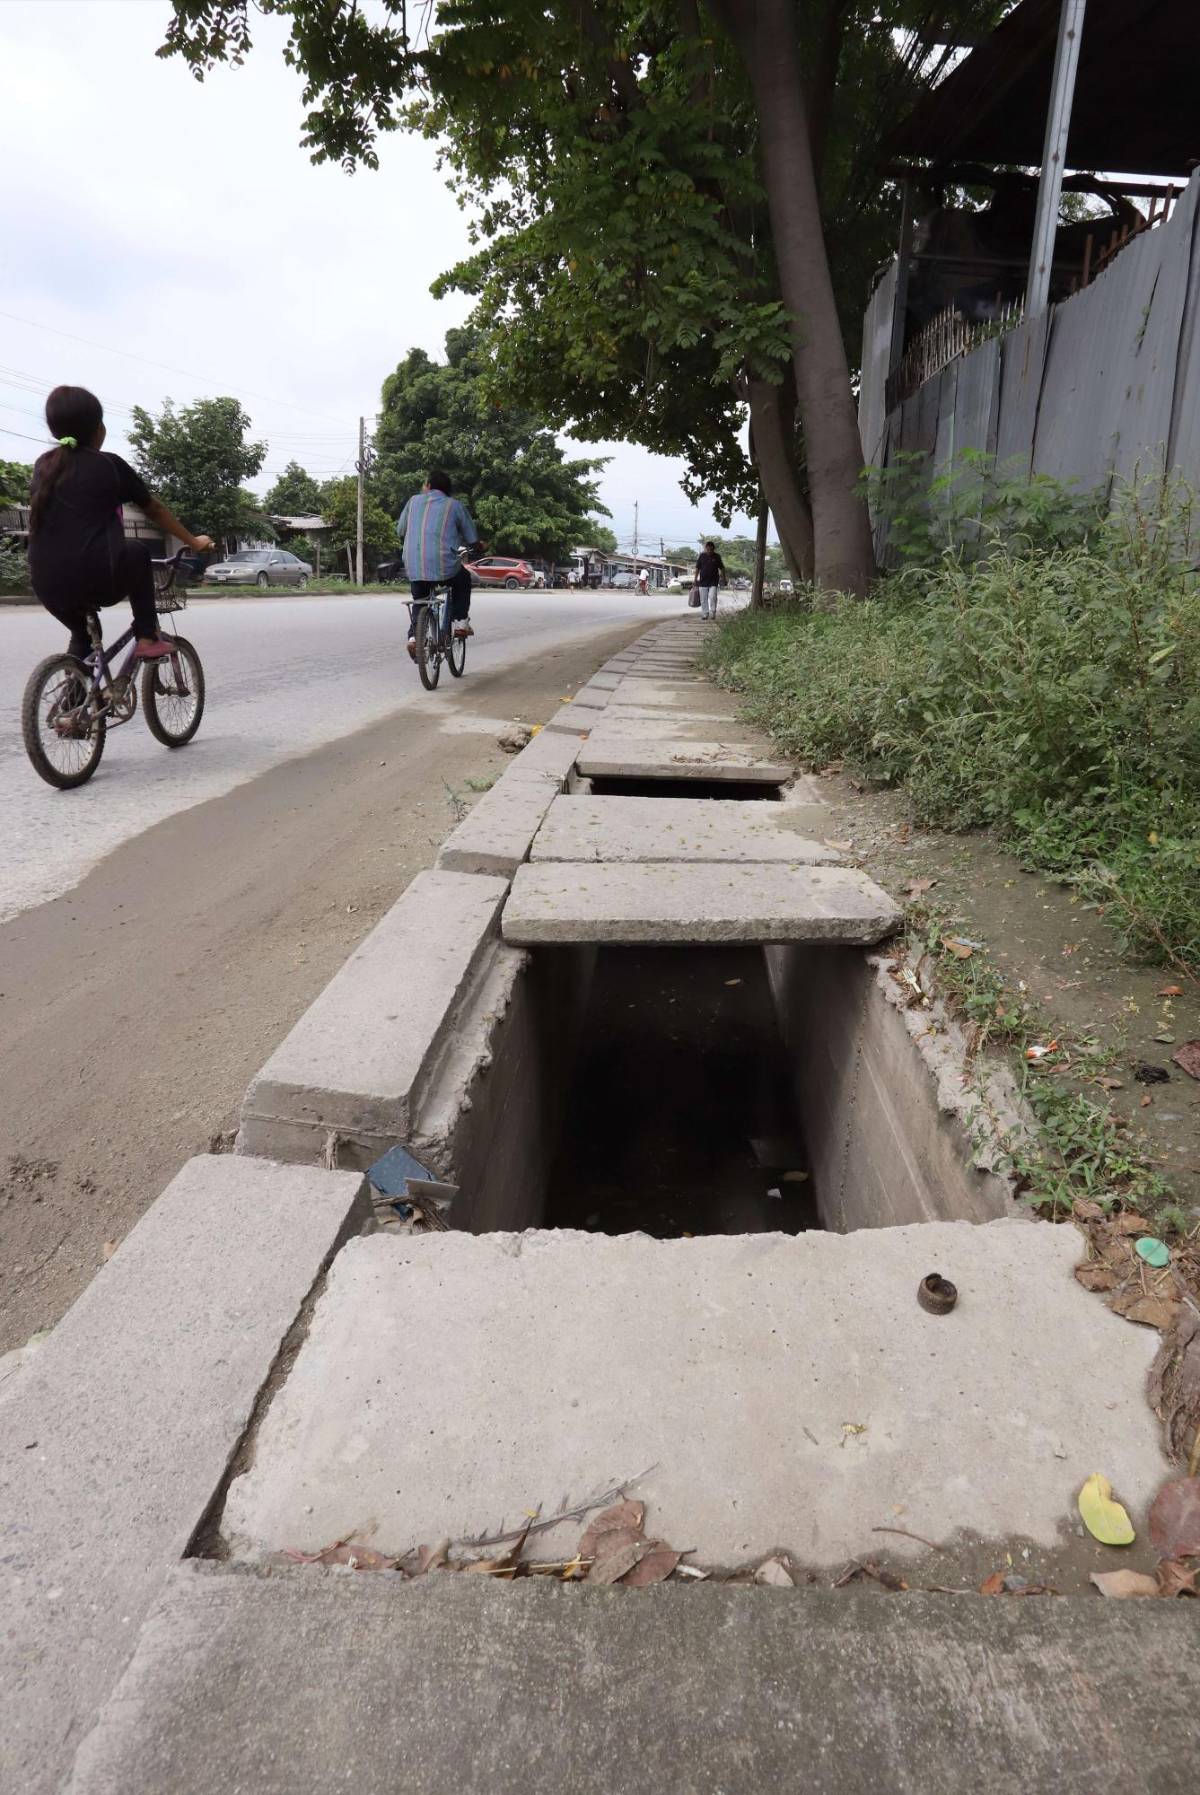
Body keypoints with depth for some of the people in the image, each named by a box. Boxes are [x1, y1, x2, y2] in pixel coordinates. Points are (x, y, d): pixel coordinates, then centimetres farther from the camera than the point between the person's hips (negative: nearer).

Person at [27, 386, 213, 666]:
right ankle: (147, 638, 19)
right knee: (138, 552, 28)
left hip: (47, 586, 4)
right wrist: (193, 542, 31)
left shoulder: (43, 465, 18)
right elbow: (155, 509, 17)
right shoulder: (109, 464, 7)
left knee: (81, 633, 35)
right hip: (98, 579, -4)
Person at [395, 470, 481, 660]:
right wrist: (476, 548, 31)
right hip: (444, 567, -2)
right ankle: (460, 621, 17)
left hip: (414, 568, 2)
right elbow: (473, 541, 8)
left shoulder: (414, 500, 13)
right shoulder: (455, 505, 7)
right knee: (463, 580, 29)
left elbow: (400, 532, 18)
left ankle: (414, 636, 3)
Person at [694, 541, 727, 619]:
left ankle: (713, 613, -2)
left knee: (712, 597, -14)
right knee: (703, 599, 5)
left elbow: (721, 568, 8)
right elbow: (697, 568, 8)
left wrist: (724, 578, 8)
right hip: (703, 581, 2)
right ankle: (705, 613, 16)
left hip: (713, 581, -2)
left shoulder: (717, 557, 1)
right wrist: (695, 579, 6)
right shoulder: (702, 556, 2)